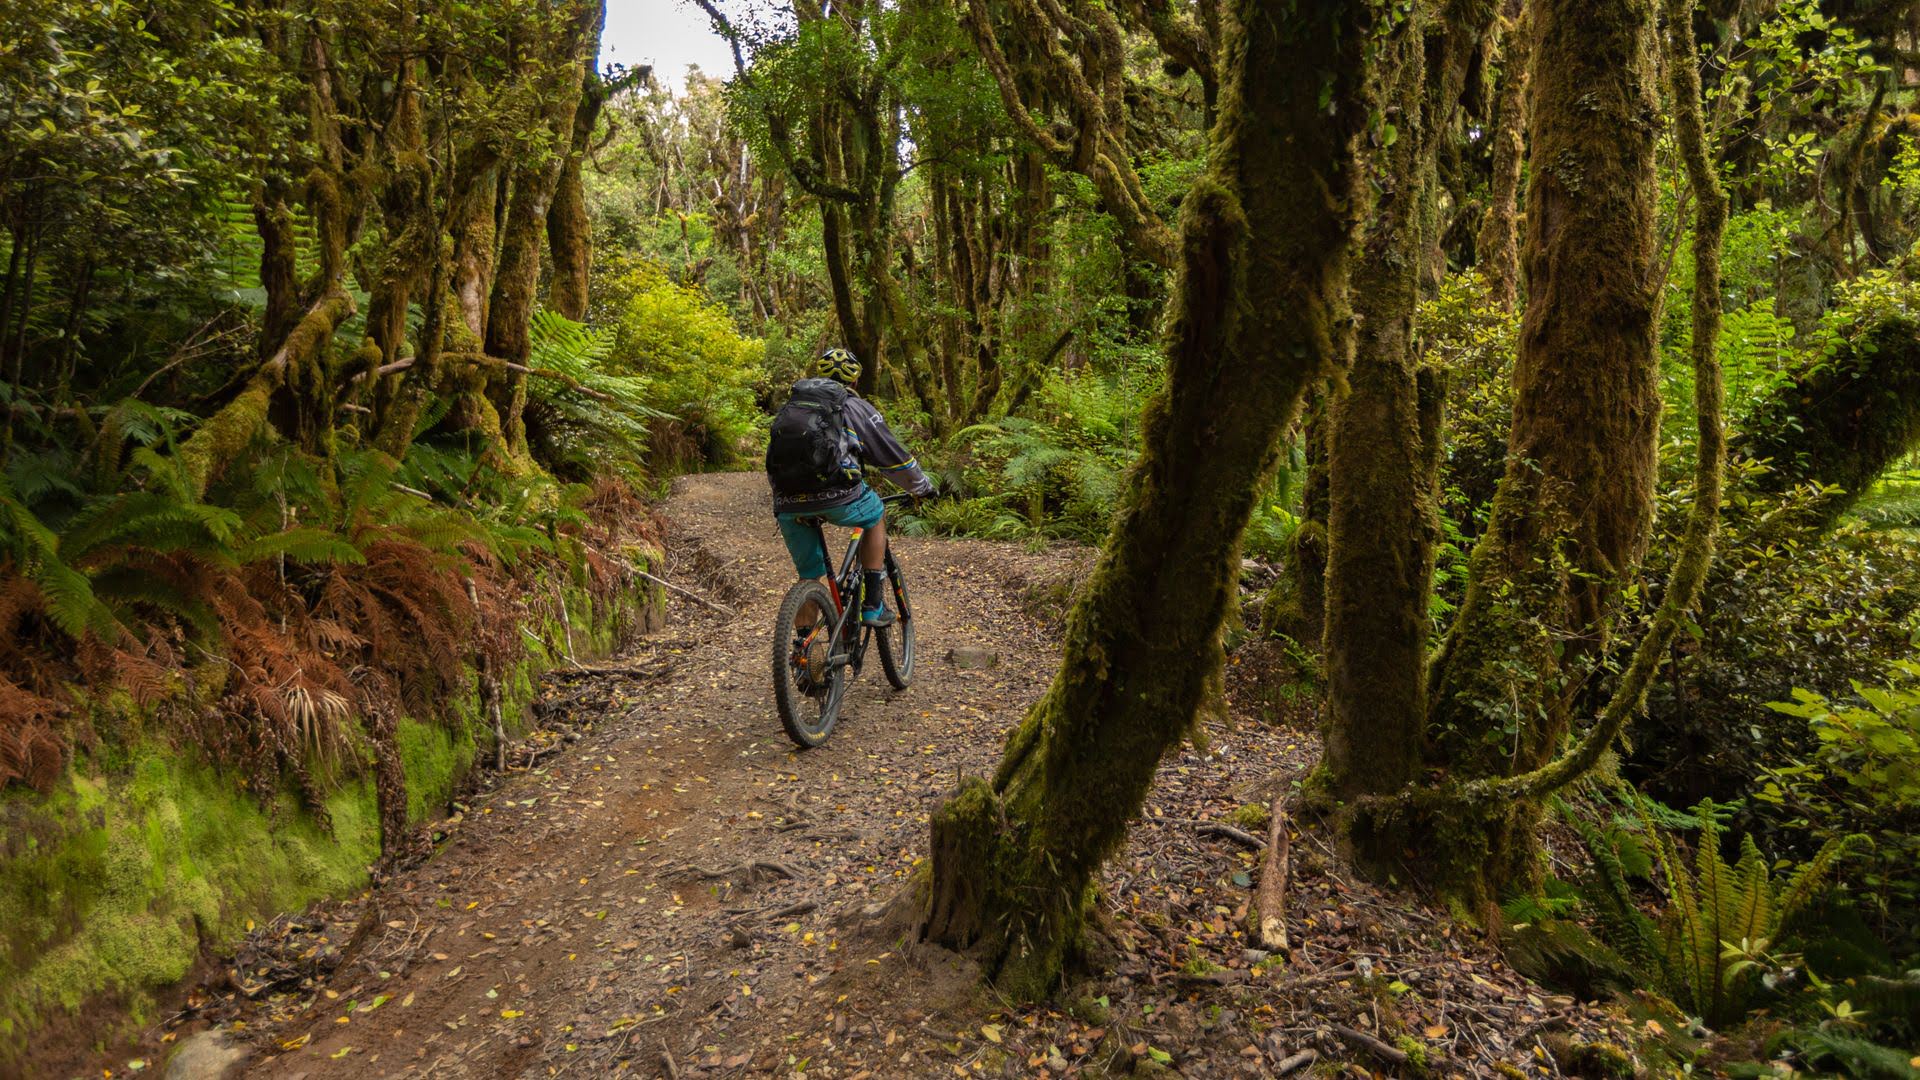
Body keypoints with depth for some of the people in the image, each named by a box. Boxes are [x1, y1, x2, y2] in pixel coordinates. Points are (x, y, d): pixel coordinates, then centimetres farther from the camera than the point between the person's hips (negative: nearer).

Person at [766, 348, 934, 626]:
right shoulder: (855, 406, 14)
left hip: (787, 505, 4)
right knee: (876, 516, 27)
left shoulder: (791, 406, 27)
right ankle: (872, 605, 20)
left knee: (809, 577, 20)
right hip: (836, 497, -4)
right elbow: (893, 457, 17)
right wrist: (923, 487, 34)